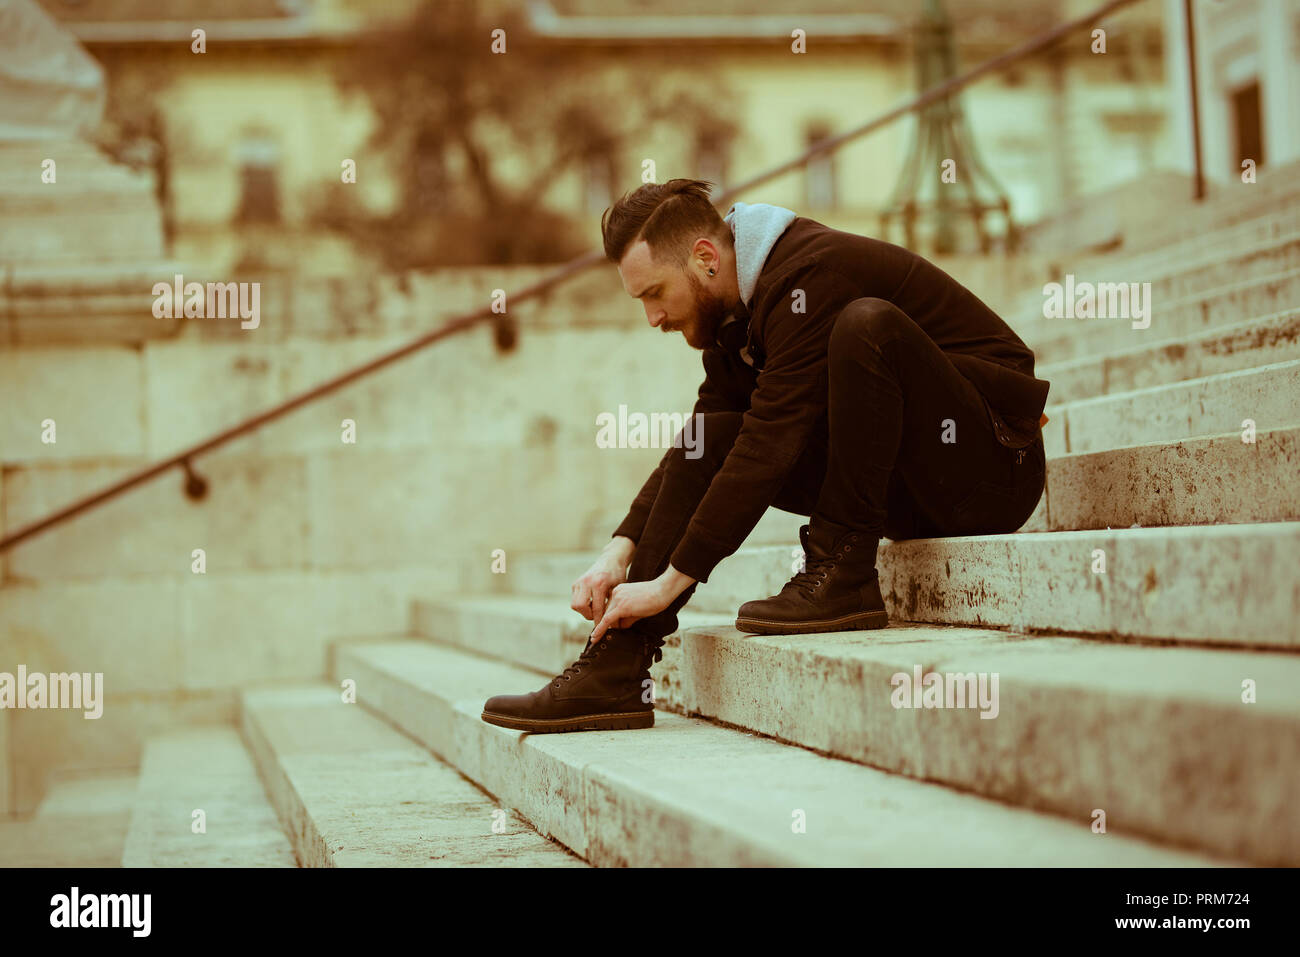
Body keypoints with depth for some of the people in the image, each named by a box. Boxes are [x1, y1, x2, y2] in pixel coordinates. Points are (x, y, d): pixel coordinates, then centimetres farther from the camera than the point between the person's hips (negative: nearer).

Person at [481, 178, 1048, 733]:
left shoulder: (810, 276, -22)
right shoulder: (734, 317, 7)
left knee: (869, 324, -32)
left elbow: (770, 448, -25)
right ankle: (615, 670, -8)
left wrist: (670, 580, -22)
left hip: (995, 464, -9)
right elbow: (696, 449, 11)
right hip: (910, 500, 9)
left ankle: (844, 580, -20)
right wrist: (620, 552, -4)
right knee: (711, 435, -1)